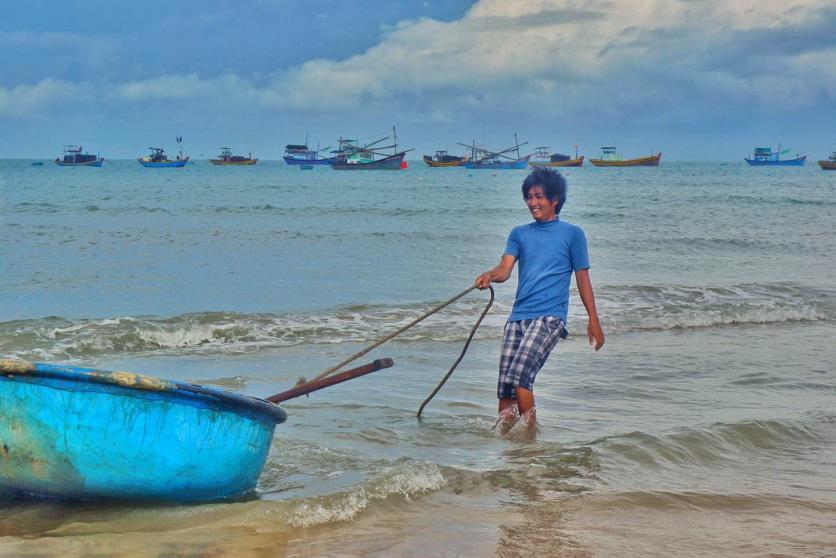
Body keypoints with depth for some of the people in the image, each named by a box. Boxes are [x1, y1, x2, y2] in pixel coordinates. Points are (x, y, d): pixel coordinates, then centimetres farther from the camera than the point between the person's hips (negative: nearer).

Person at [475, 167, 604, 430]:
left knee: (520, 374, -22)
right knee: (505, 383, -2)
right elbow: (505, 268, 3)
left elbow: (582, 278, 8)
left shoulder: (572, 233, 6)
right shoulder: (519, 234, 17)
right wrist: (490, 276, -21)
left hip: (550, 316, -5)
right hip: (518, 316, 5)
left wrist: (593, 320, 4)